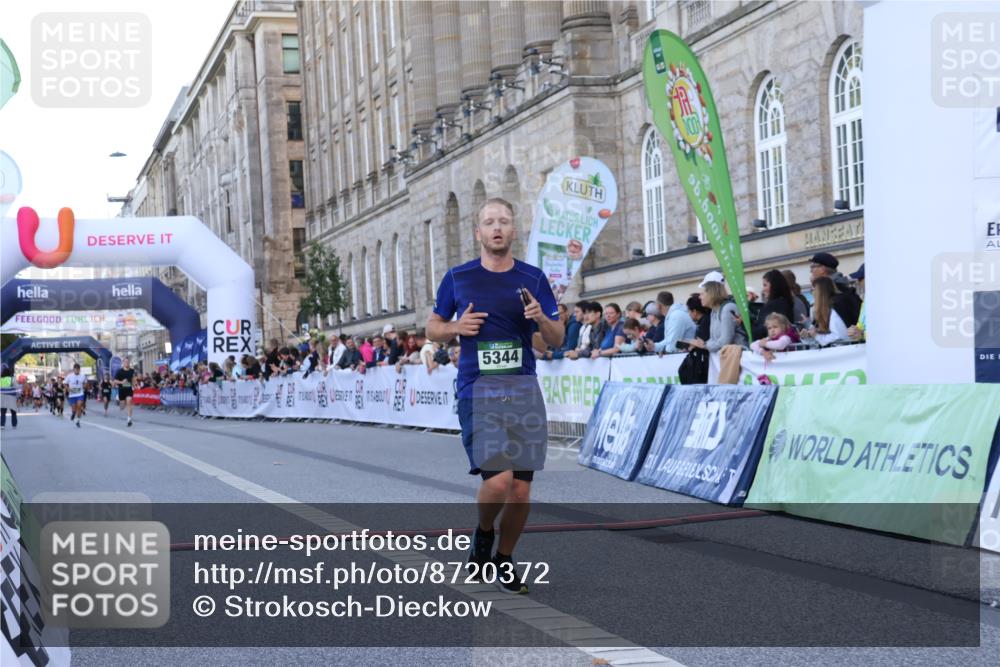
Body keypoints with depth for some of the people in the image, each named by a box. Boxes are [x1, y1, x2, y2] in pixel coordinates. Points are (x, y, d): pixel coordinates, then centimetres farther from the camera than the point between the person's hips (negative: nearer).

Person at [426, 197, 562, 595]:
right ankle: (483, 533, 13)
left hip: (524, 389, 3)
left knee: (521, 490, 3)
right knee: (498, 480, -18)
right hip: (477, 389, -2)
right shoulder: (458, 278, 5)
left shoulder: (533, 278, 8)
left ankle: (504, 559, 24)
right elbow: (433, 327, 16)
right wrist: (457, 328, -6)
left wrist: (541, 318, -10)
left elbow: (557, 340, 11)